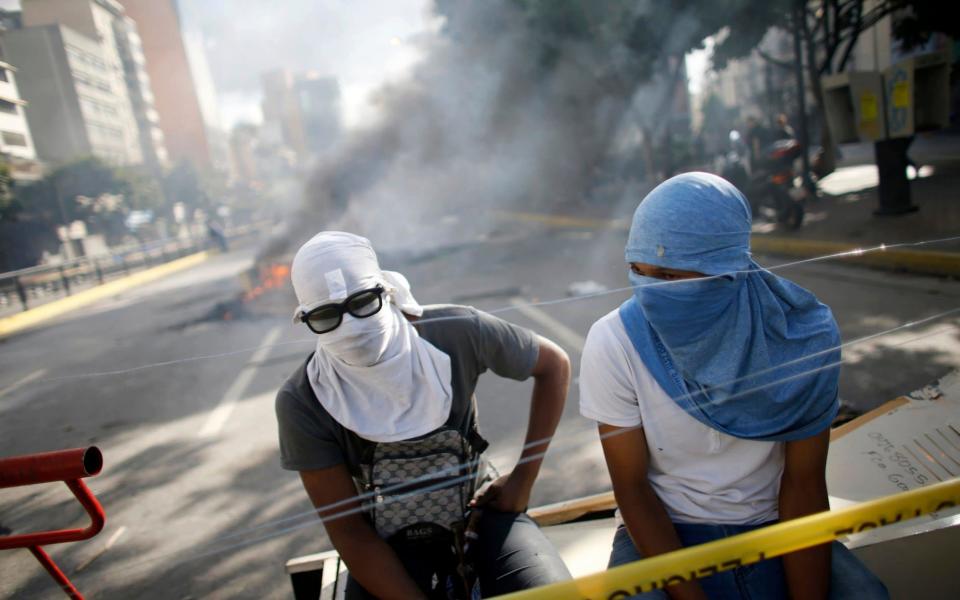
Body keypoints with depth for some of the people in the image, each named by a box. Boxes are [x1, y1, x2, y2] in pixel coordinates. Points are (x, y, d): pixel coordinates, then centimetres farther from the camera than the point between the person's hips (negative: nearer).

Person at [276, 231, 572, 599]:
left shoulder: (455, 332, -21)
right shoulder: (303, 403, -20)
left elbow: (553, 364, -6)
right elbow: (348, 530, -14)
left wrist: (523, 479, -7)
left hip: (476, 509, 1)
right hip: (389, 542, 0)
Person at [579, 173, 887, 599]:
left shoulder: (804, 333, -15)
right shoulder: (614, 344, -20)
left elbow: (804, 482, -8)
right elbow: (631, 487, -12)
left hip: (773, 526, 2)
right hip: (663, 531, -1)